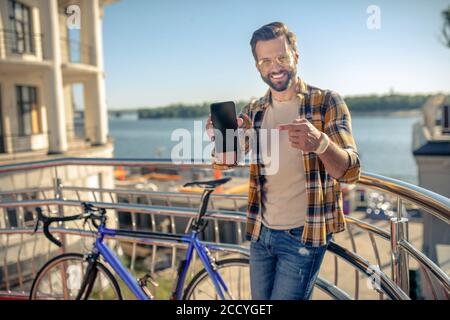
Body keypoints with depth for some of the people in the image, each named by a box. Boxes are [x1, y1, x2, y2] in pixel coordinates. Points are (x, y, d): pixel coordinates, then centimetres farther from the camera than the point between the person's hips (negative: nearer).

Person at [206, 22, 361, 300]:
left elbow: (352, 171, -19)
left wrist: (319, 142, -40)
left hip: (303, 236, -4)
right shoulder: (254, 111, 5)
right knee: (260, 300, 18)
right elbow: (224, 162, -3)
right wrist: (220, 136, -27)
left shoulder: (327, 102, -9)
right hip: (261, 233, 5)